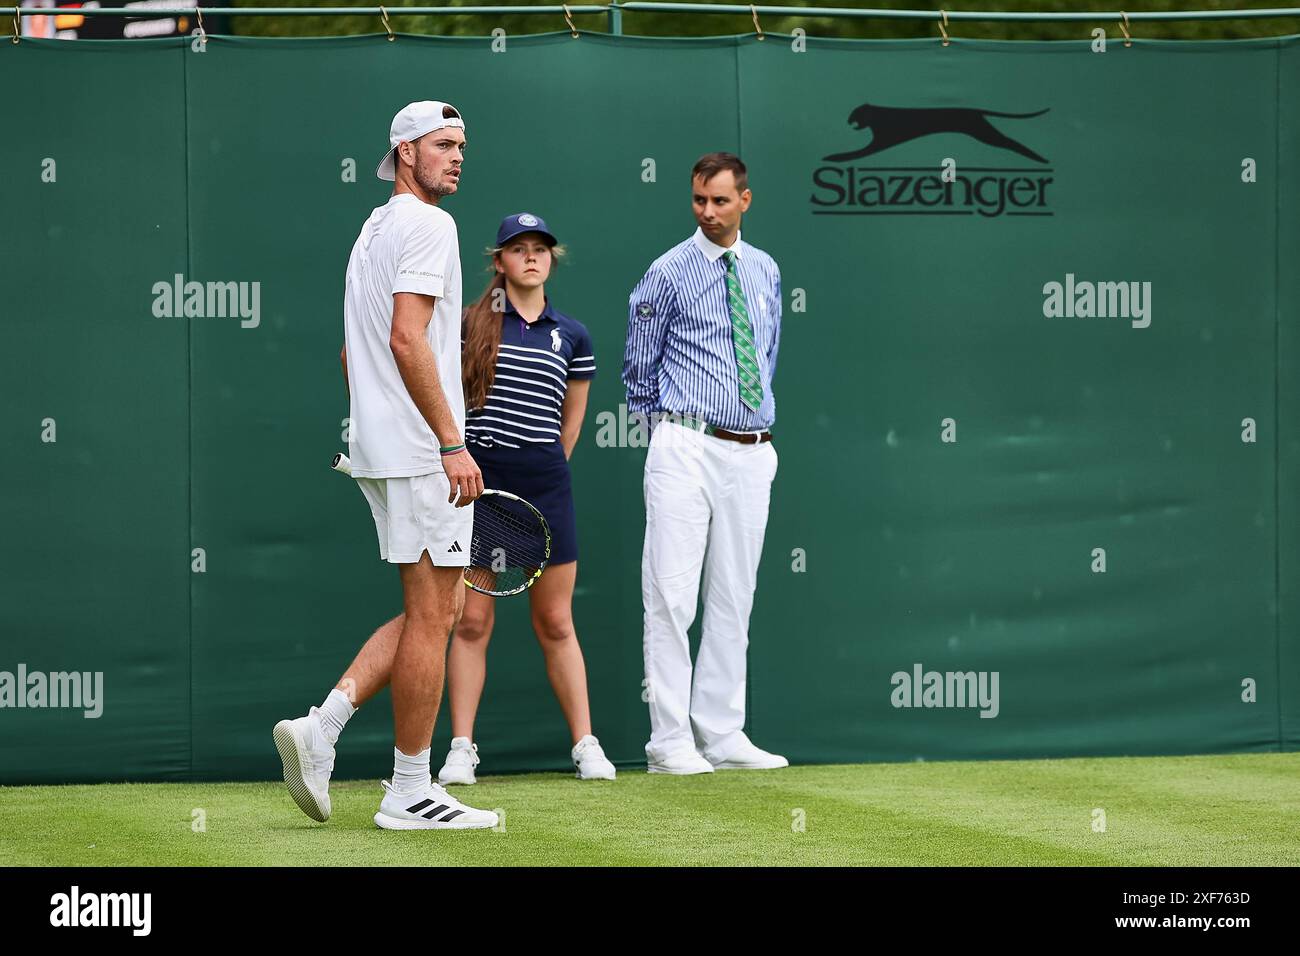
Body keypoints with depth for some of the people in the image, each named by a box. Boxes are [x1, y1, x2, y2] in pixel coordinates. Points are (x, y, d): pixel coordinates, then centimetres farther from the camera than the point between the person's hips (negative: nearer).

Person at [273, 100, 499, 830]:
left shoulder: (374, 229, 20)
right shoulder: (426, 225, -11)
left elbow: (352, 354, 25)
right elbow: (406, 338, -21)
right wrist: (452, 442, -22)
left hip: (384, 452, 10)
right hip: (423, 452, -10)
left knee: (436, 609, 13)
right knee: (432, 614, -4)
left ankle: (322, 727, 1)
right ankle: (411, 791, 0)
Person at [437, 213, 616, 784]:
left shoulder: (572, 337, 9)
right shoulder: (471, 324, 3)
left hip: (543, 485, 1)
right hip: (476, 476, -1)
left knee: (555, 623, 5)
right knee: (472, 620, -1)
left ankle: (585, 744, 10)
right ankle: (461, 749, 3)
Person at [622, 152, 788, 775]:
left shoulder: (765, 272, 13)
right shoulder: (668, 274, -2)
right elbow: (638, 367, 4)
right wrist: (667, 428, 8)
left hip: (750, 454, 5)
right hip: (686, 449, -5)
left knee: (733, 600, 7)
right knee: (672, 598, -8)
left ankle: (721, 736, 12)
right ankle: (670, 743, -6)